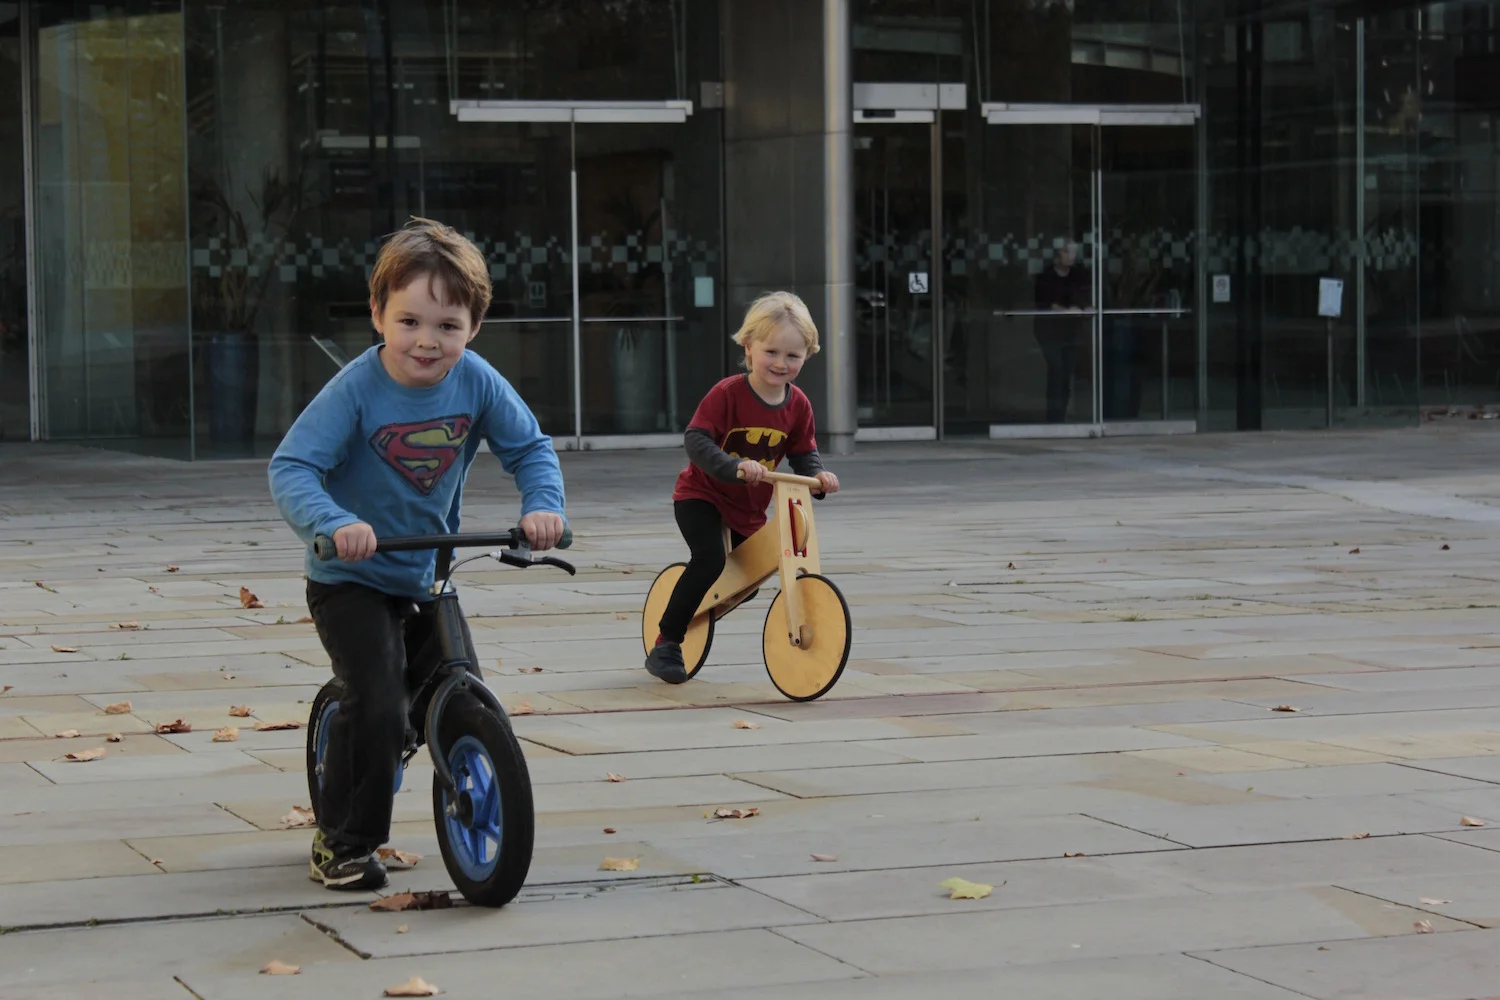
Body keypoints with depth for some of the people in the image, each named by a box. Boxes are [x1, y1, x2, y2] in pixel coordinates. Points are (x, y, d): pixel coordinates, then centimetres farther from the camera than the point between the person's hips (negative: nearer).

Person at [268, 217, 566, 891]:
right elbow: (291, 467, -27)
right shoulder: (356, 389, -22)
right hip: (351, 582, -5)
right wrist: (334, 522, -45)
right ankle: (340, 845, -2)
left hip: (428, 578, 5)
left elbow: (529, 447, -3)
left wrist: (543, 504, -23)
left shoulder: (476, 382, -11)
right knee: (375, 705, -19)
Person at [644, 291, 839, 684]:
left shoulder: (798, 405, -6)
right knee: (710, 558, -27)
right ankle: (665, 644, -17)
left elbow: (803, 454, 2)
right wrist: (735, 466, -41)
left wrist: (818, 475, -20)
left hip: (750, 508, 6)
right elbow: (695, 439, -27)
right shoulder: (728, 393, -22)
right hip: (702, 495, -6)